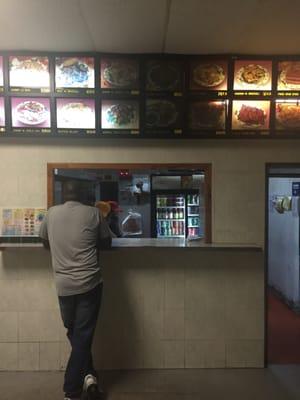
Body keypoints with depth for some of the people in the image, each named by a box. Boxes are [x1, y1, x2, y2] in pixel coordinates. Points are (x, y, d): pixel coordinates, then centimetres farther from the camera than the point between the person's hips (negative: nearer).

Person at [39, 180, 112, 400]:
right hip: (90, 283, -2)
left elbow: (45, 243, 16)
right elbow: (107, 243, 6)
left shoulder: (51, 213, 3)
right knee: (83, 335, 7)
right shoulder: (93, 213, -4)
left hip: (64, 285, 2)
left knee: (74, 333, 20)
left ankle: (88, 375, 20)